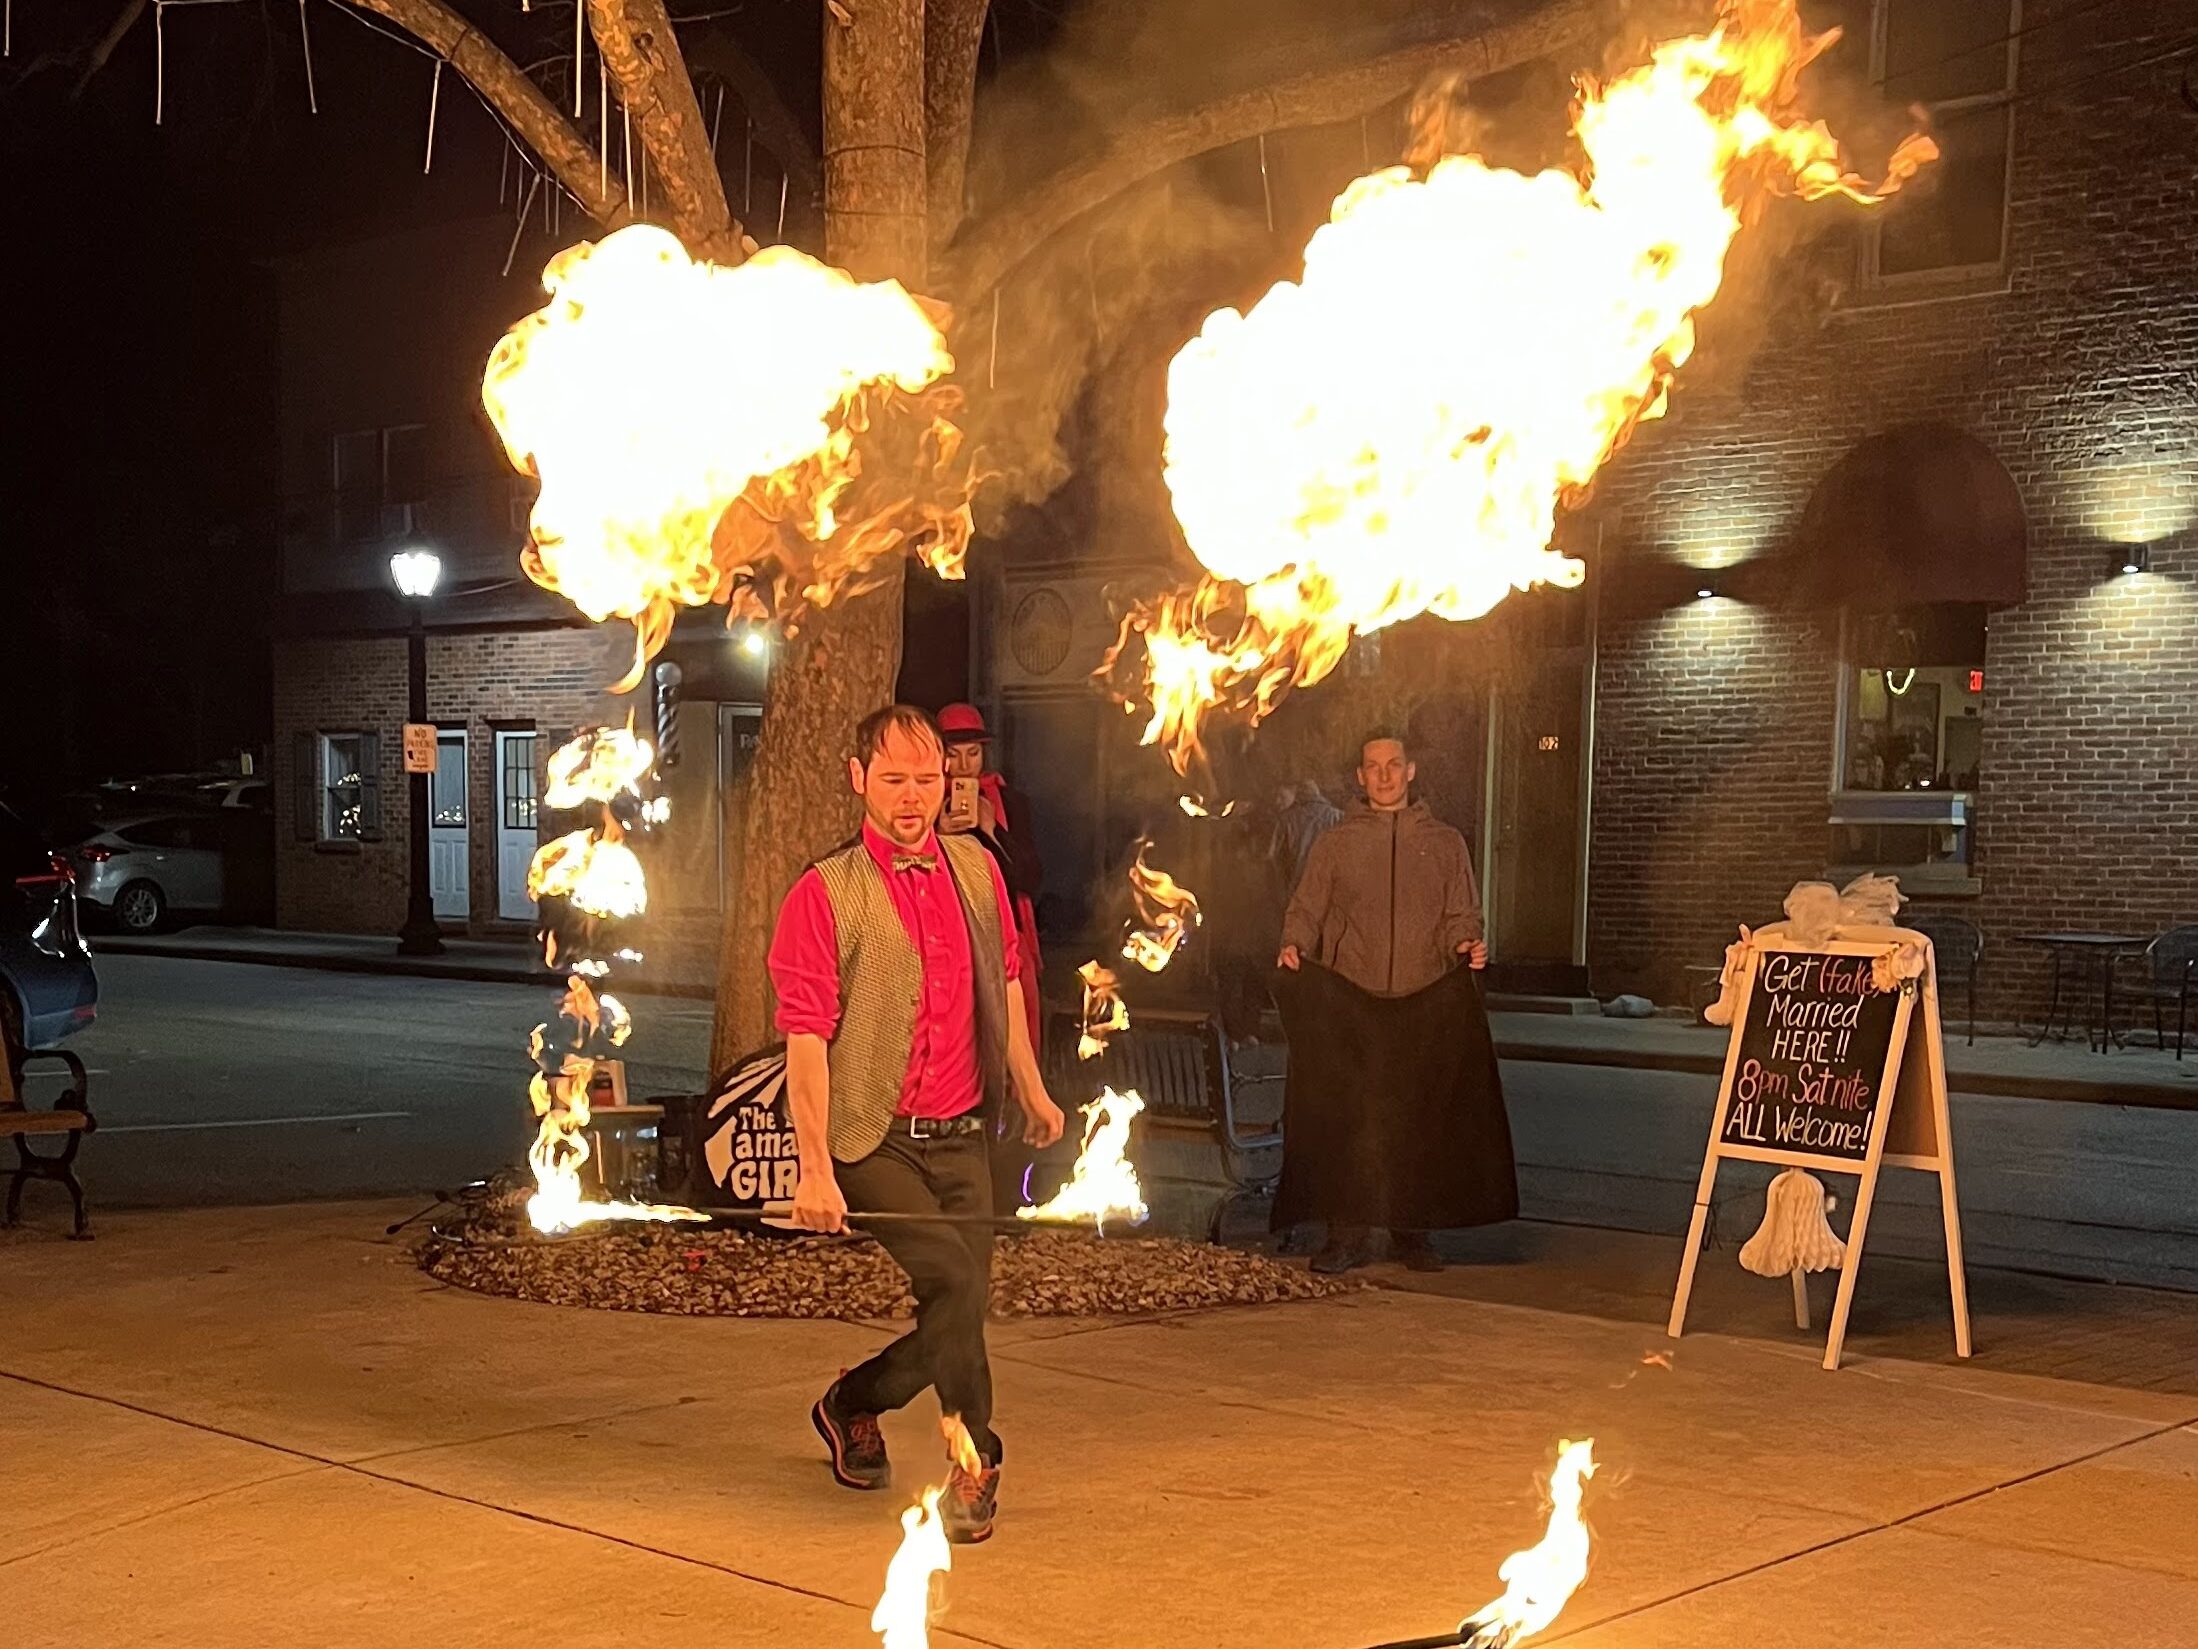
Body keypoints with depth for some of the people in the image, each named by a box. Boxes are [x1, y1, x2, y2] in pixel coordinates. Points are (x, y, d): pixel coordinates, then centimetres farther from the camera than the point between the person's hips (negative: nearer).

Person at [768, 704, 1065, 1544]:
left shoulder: (976, 869, 7)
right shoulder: (825, 894, -10)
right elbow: (805, 1037, -14)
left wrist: (1031, 1091, 26)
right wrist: (815, 1168, -21)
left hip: (961, 1137, 6)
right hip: (875, 1140, -6)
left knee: (958, 1316, 7)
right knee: (956, 1283, -21)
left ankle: (851, 1403, 34)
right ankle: (973, 1466, -3)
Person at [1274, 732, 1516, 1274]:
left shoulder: (1444, 844, 15)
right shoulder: (1335, 844, 13)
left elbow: (1461, 917, 13)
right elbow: (1305, 910, 11)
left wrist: (1467, 945, -9)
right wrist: (1294, 946, -9)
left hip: (1427, 1004, 1)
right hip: (1350, 1002, -1)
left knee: (1421, 1117, 1)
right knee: (1346, 1118, -6)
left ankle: (1412, 1230, 12)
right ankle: (1347, 1233, 0)